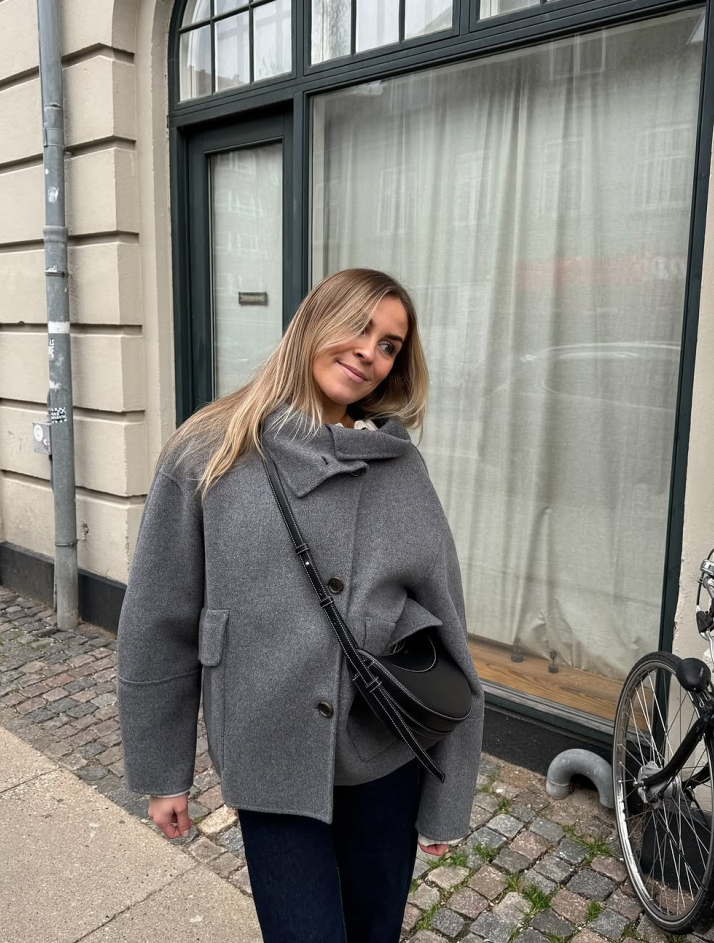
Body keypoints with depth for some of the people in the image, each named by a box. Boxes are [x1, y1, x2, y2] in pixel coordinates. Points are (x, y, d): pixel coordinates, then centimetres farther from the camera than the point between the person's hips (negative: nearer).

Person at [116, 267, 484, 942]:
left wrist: (448, 798, 0)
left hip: (389, 756, 2)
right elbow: (157, 624, -3)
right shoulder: (208, 454, -9)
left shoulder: (403, 469, -5)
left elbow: (448, 632, -3)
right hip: (270, 763, -2)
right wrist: (162, 771, 2)